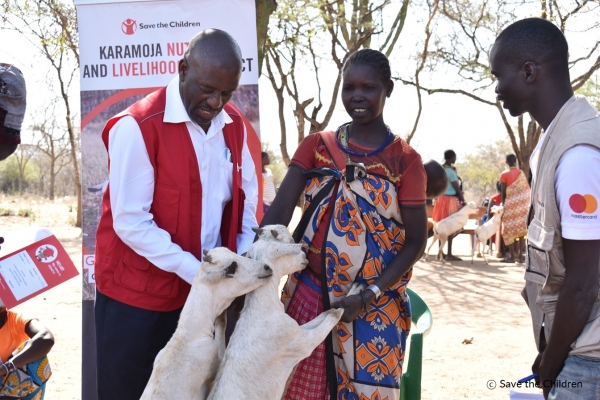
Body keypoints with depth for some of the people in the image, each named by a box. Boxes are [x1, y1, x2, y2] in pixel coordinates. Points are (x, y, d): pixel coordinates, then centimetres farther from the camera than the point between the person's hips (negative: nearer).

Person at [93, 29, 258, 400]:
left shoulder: (233, 125, 3)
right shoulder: (137, 126, -18)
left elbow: (246, 196, 10)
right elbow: (131, 222, -20)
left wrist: (245, 260, -5)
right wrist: (196, 272, -21)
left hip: (204, 291, 5)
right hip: (138, 294, -5)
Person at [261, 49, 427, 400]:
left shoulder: (405, 160, -3)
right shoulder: (316, 146, 3)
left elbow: (416, 241, -4)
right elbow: (279, 212, -7)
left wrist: (368, 296, -14)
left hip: (374, 305, -2)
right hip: (310, 296, 2)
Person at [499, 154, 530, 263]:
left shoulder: (504, 174, -5)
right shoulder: (521, 173, 5)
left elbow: (503, 192, -7)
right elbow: (526, 189, 4)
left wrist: (503, 204, 3)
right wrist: (525, 204, 10)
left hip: (510, 203, -3)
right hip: (522, 203, 4)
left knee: (510, 229, 1)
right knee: (520, 228, 7)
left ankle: (512, 256, -3)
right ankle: (519, 255, 6)